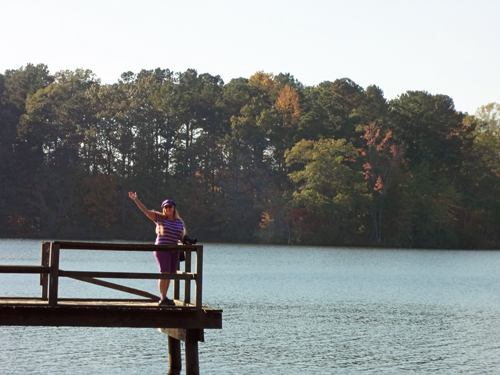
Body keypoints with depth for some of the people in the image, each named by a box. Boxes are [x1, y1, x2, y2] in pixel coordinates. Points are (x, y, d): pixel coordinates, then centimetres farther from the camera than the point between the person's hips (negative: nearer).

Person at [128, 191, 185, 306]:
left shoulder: (180, 222, 14)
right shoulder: (160, 218, 1)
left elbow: (181, 237, 22)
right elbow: (145, 210, -5)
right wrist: (136, 200, -12)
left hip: (174, 250, 5)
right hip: (162, 248, -5)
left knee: (169, 275, 4)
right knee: (164, 273, -13)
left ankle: (163, 298, 11)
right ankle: (163, 298, -13)